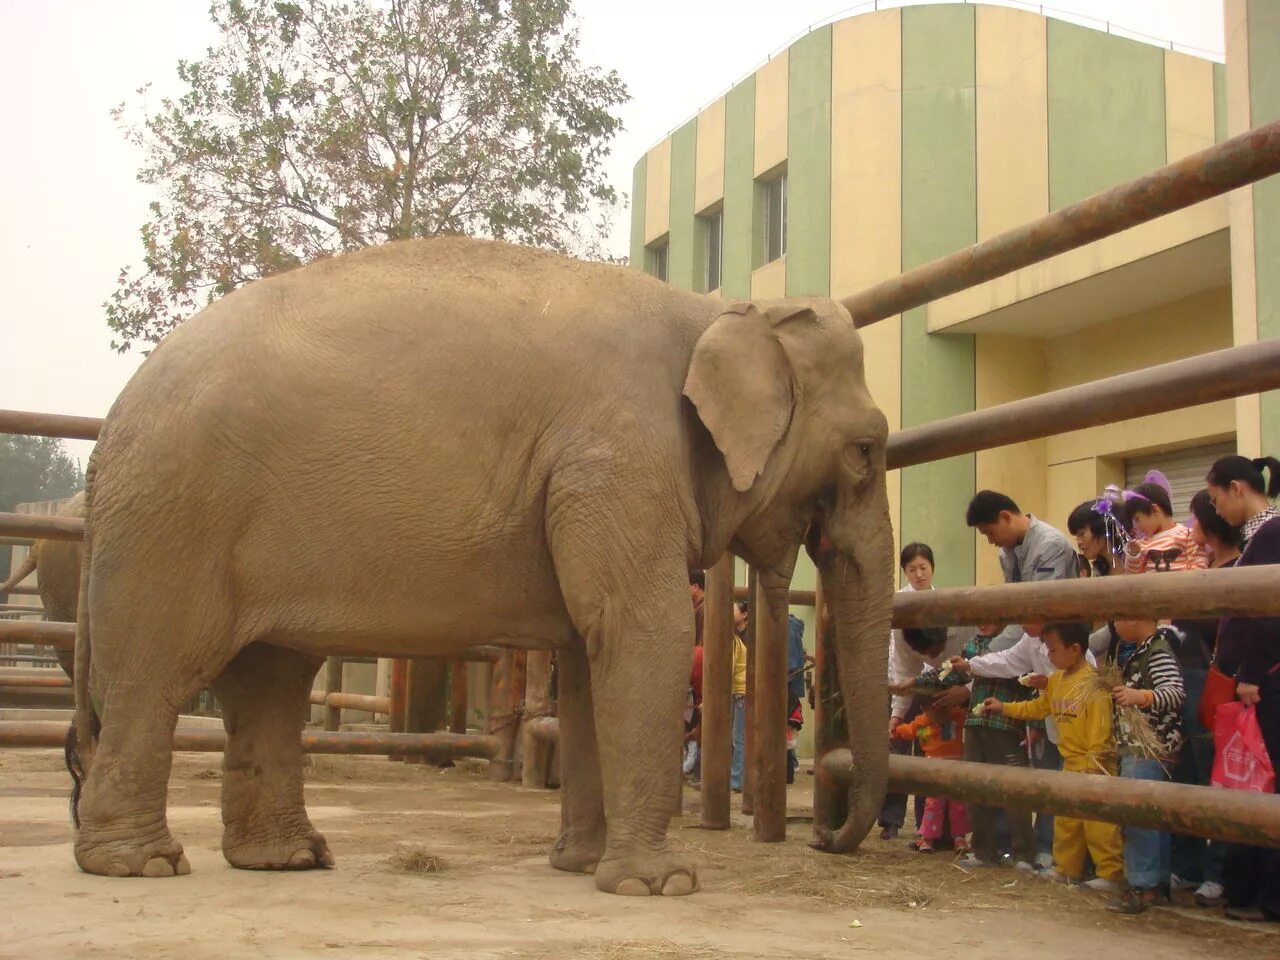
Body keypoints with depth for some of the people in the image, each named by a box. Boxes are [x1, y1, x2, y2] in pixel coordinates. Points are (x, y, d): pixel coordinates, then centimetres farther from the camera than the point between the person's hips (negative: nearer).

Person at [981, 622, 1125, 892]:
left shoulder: (1092, 682, -19)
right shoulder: (1055, 680, 8)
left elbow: (1100, 727, -20)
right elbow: (1039, 708, 22)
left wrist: (1094, 764, -20)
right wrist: (1003, 707, 19)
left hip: (1094, 766, -9)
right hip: (1071, 764, 9)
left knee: (1099, 822, -6)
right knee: (1065, 821, 15)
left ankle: (1112, 875, 1)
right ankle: (1067, 869, 26)